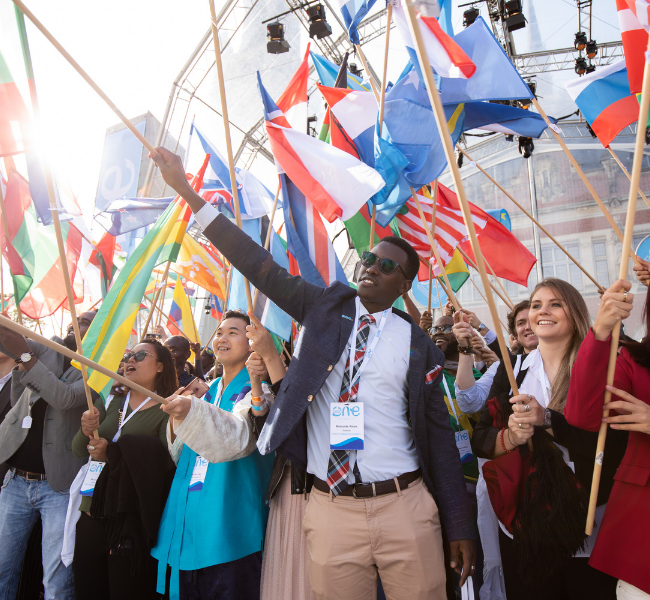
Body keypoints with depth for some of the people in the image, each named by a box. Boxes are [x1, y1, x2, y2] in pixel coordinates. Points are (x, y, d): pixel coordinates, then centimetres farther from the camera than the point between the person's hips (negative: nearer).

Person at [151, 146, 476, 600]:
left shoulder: (418, 345, 1)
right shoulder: (326, 307, 5)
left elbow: (440, 439, 3)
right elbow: (260, 265, 2)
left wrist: (460, 528, 2)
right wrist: (186, 189, 1)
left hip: (404, 510, 0)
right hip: (331, 511, 1)